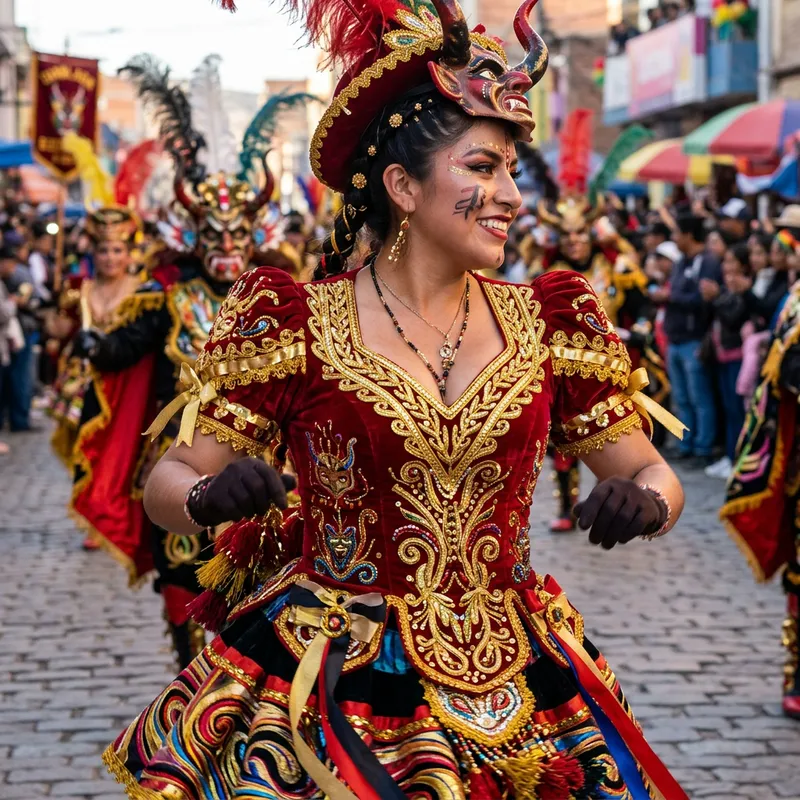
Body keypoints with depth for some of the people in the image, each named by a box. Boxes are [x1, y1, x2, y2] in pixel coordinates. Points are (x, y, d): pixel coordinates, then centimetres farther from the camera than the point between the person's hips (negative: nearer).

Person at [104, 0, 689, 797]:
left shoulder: (546, 324, 2)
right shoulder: (295, 324, -6)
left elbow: (653, 474, 8)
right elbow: (168, 480, -3)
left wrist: (644, 501, -16)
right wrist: (209, 497, -27)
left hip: (512, 692, 3)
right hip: (321, 698, -3)